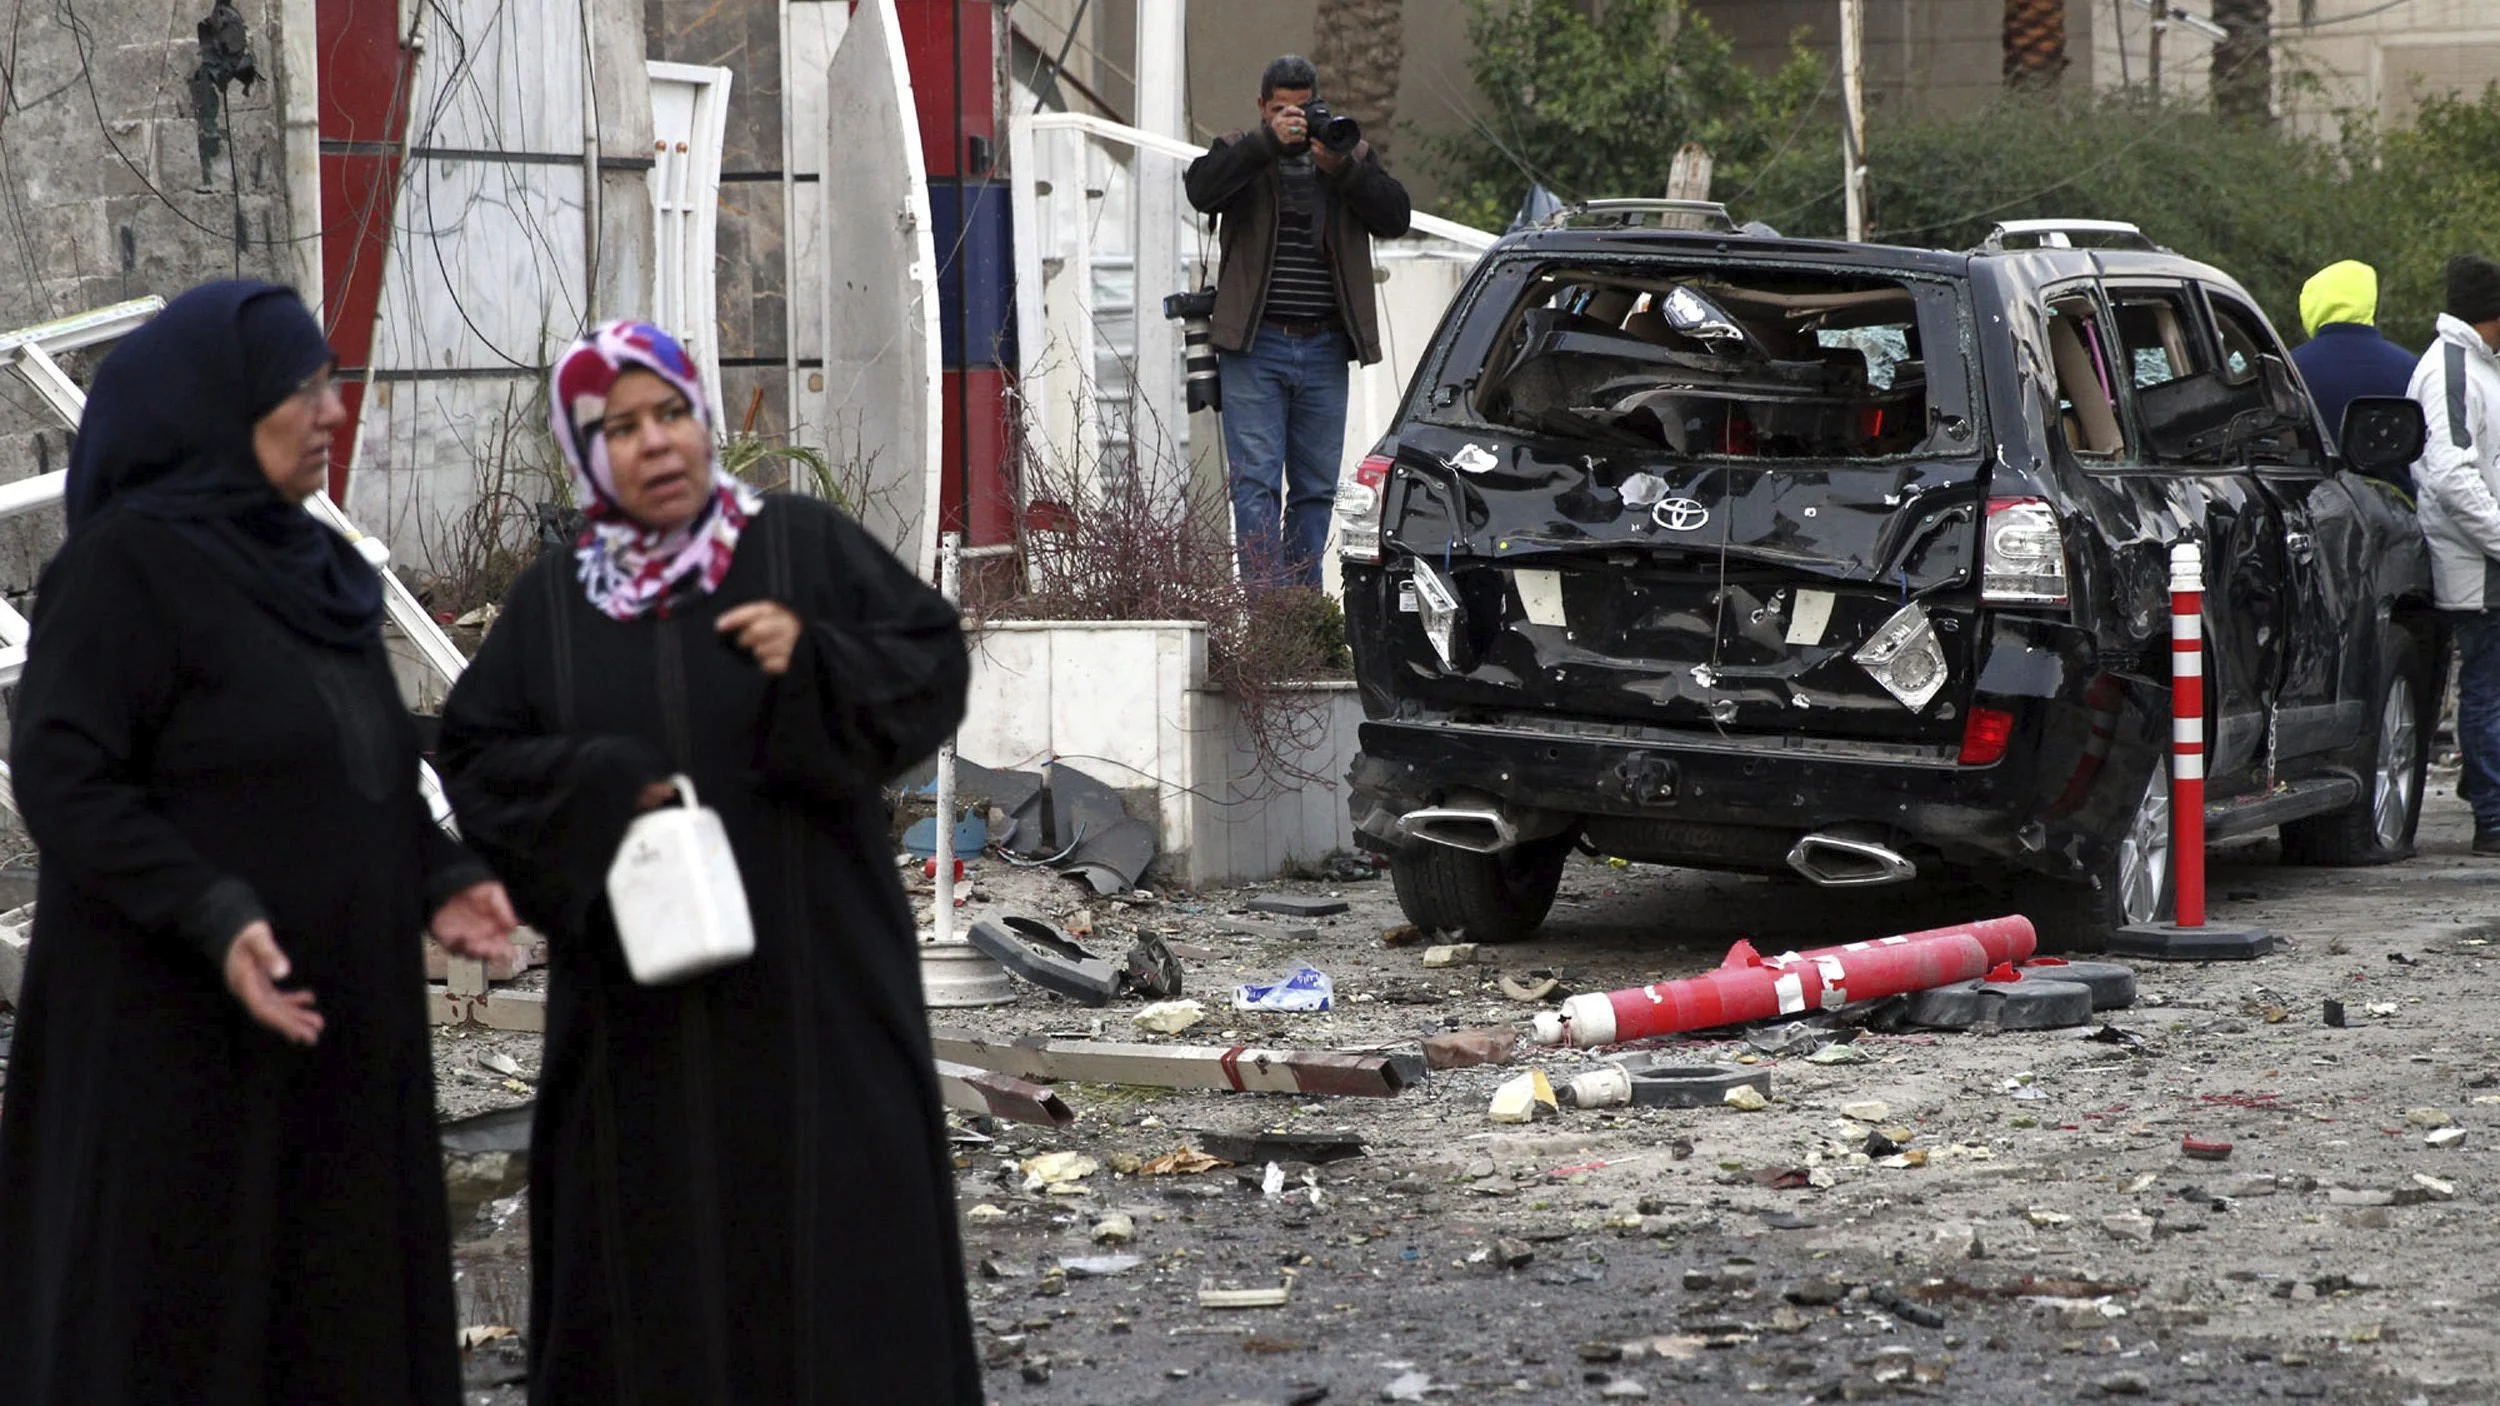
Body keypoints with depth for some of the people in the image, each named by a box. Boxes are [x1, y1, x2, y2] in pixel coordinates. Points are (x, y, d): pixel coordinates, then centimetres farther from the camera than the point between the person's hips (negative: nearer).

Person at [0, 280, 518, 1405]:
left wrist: (439, 880, 2)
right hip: (176, 1038, -8)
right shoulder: (126, 561, -12)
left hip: (334, 1023, 8)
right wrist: (215, 920, -28)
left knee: (328, 1308, 9)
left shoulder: (304, 563, 11)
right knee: (171, 1312, -3)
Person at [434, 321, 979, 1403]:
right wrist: (601, 786, -13)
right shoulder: (550, 603, 7)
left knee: (832, 1219, -1)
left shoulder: (808, 548, 2)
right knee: (655, 1229, 3)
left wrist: (815, 663, -19)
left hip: (811, 976, -1)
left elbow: (934, 665, -1)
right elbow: (476, 758, 4)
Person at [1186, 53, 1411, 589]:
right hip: (1255, 347, -3)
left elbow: (1396, 217, -1)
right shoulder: (1240, 153, 5)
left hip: (1325, 349, 3)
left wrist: (1341, 168, -13)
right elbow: (1201, 189, -16)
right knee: (1256, 482, -9)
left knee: (1316, 487, 8)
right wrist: (1269, 142, -22)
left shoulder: (1352, 155, 12)